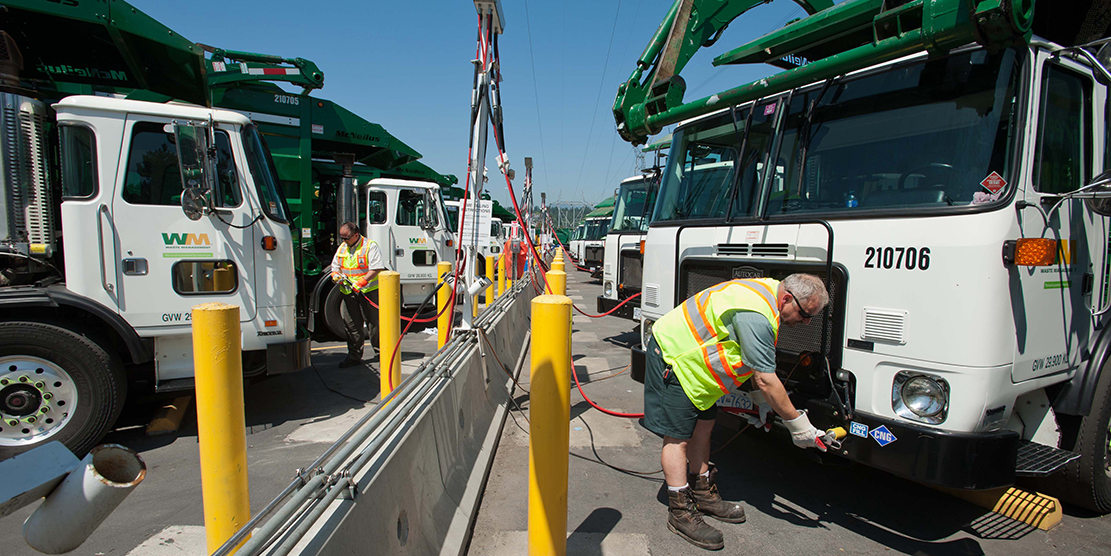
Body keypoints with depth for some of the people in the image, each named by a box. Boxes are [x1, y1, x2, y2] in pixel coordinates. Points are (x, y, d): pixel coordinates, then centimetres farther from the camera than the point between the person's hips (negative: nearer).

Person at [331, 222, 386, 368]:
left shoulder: (370, 246, -6)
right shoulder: (342, 248, 16)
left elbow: (376, 268, -14)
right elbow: (335, 266, 22)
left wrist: (362, 281, -23)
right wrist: (336, 275, -1)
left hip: (368, 291, -6)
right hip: (348, 292, 6)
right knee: (351, 324, 6)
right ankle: (354, 357, 14)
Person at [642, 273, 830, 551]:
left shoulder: (769, 290, 3)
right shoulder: (756, 316, -30)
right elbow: (766, 380, -24)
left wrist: (763, 403, 16)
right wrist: (798, 425, -14)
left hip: (690, 355, 10)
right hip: (672, 358, -10)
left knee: (702, 426, 15)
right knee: (677, 437, -5)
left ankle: (703, 496, 28)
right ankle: (681, 514, 3)